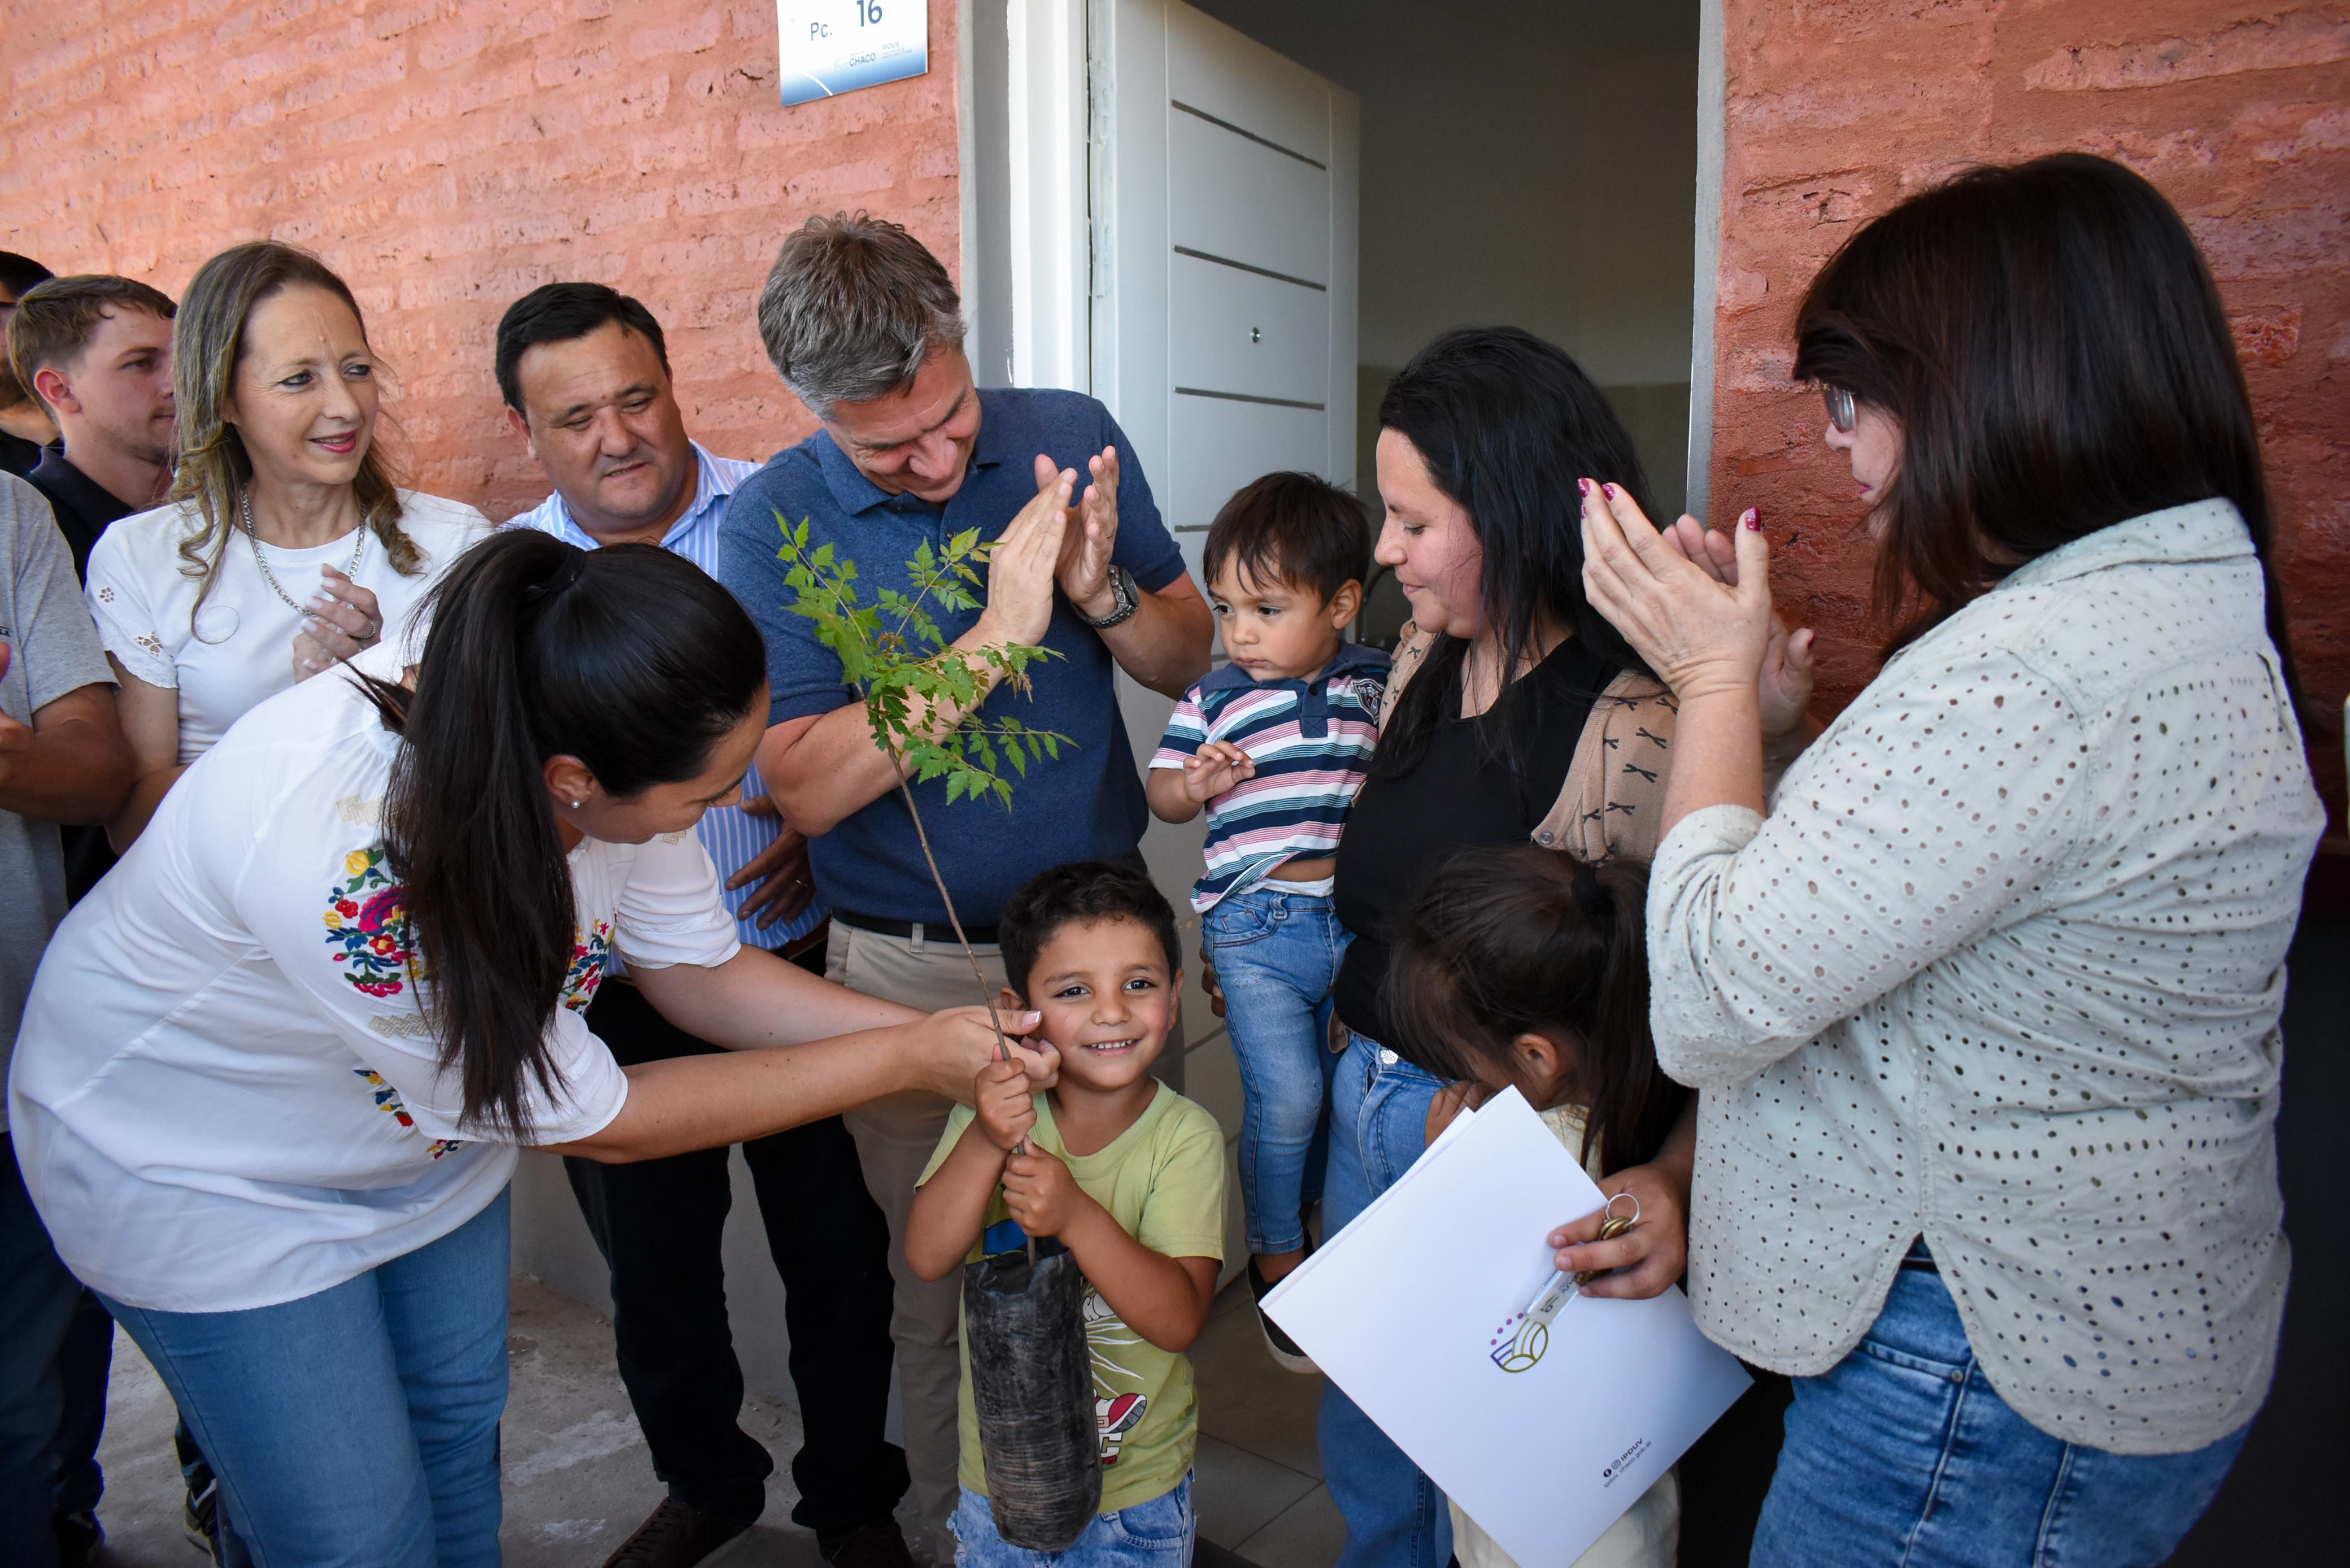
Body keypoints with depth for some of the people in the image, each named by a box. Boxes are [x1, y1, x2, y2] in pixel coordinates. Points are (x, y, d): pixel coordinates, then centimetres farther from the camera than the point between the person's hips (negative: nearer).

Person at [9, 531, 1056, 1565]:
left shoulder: (596, 740, -25)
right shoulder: (337, 862, -42)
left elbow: (697, 973, -9)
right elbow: (598, 1124, -29)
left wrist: (939, 1031, -20)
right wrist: (908, 1060, -26)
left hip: (425, 1122, 5)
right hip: (202, 1164, -5)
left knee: (460, 1426, 17)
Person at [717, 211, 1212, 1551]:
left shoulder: (1071, 437, -3)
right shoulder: (773, 522, -10)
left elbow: (1191, 659, 3)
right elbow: (805, 784, -19)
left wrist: (1102, 594, -18)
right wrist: (999, 636, -25)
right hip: (914, 970, -2)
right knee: (940, 1283, 12)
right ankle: (959, 1530, 38)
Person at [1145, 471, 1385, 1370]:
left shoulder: (1375, 683, 1)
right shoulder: (1214, 700, -3)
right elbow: (1163, 792, 4)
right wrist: (1197, 782, -17)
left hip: (1353, 917, 3)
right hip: (1257, 927, -2)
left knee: (1344, 1085, 14)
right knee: (1286, 1098, -4)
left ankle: (1320, 1214, 40)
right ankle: (1275, 1255, 19)